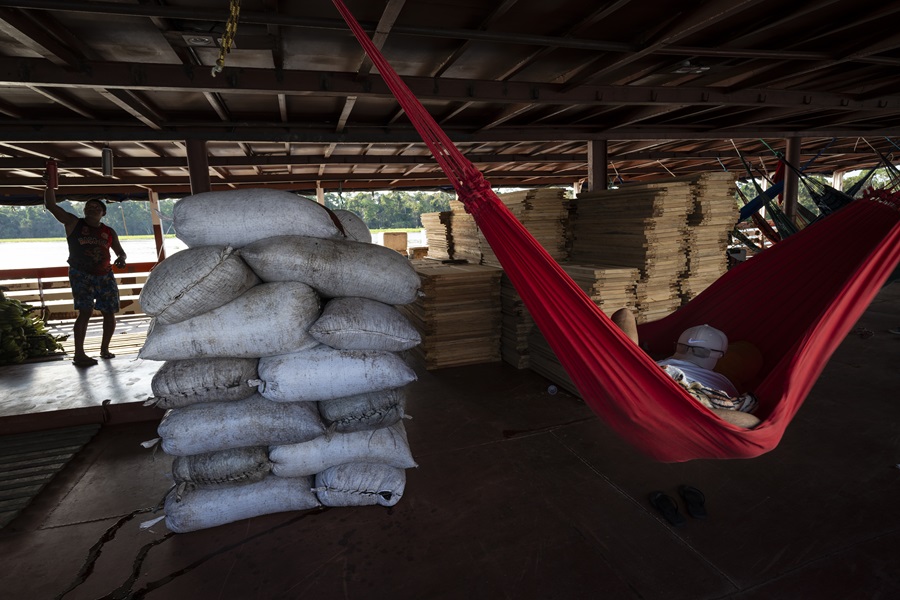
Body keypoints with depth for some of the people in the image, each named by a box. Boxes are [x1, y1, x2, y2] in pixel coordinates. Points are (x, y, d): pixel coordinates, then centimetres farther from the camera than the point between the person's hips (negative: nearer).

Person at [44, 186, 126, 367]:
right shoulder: (73, 223, 2)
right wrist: (50, 185, -12)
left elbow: (120, 251, 15)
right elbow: (51, 205, -5)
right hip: (81, 275, -4)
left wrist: (121, 258, -7)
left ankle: (104, 348, 22)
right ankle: (79, 354, -10)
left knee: (110, 313, 4)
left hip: (105, 276, 4)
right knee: (85, 312, -15)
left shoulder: (109, 232, 8)